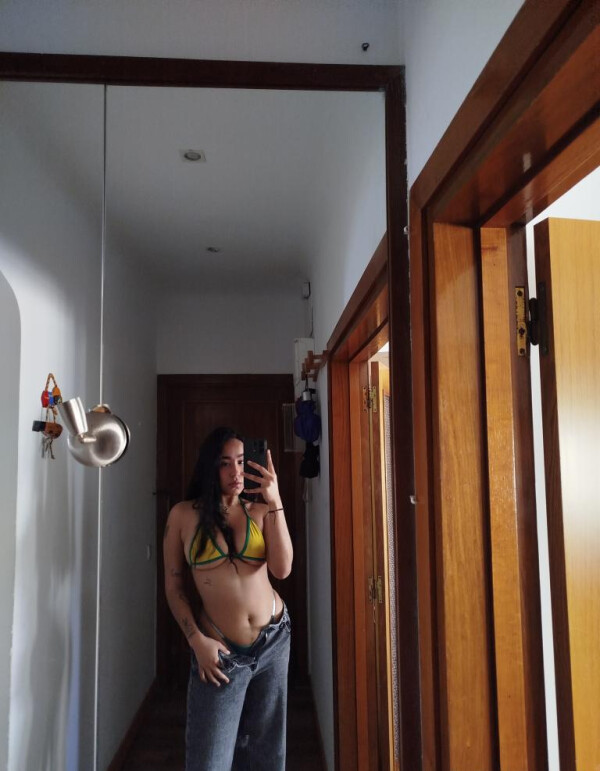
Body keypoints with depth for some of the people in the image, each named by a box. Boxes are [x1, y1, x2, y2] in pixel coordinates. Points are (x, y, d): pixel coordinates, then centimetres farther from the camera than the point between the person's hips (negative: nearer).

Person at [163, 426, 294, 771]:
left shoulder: (260, 512, -1)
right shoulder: (184, 514, -5)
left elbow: (282, 569, -14)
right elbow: (173, 584, 0)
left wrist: (275, 503, -20)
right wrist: (197, 640, -8)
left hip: (275, 640, 3)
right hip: (221, 652, -2)